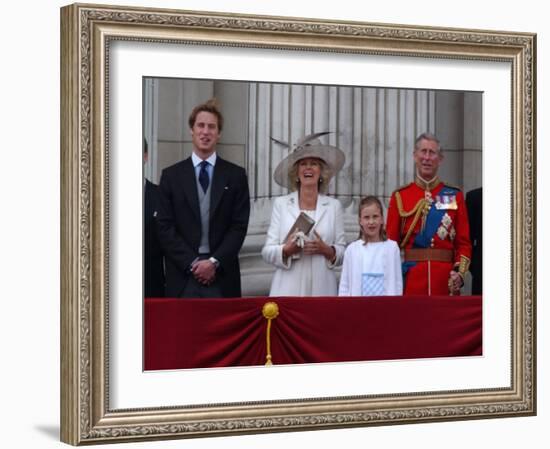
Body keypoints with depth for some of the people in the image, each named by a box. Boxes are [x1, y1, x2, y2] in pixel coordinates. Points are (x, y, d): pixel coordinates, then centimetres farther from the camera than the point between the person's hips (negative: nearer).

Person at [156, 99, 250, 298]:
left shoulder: (236, 175, 8)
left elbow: (239, 226, 2)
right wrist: (192, 263, -9)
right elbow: (165, 227, 2)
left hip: (223, 277, 0)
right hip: (182, 276, 0)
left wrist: (215, 262, -10)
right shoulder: (171, 175, 7)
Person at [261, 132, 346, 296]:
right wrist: (287, 249, -15)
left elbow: (342, 253, 8)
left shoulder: (334, 206, 9)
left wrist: (326, 250, -11)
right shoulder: (281, 204, 7)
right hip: (288, 289, -1)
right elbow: (267, 252, 3)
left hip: (322, 289, 1)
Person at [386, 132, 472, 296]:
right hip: (411, 278, 0)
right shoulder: (399, 197, 5)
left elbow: (464, 242, 5)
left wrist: (460, 272, -11)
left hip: (446, 280, 1)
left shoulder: (454, 196, 7)